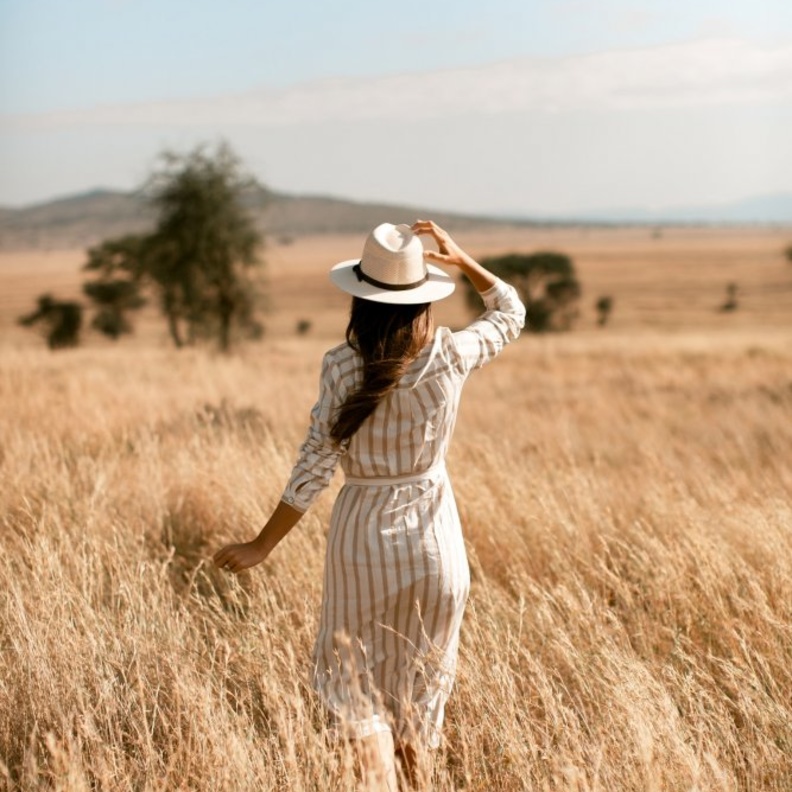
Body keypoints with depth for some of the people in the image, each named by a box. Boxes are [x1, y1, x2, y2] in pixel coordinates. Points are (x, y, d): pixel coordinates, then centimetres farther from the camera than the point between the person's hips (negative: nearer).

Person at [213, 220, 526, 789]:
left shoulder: (342, 366, -15)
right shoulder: (450, 356, -10)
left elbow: (315, 467, -14)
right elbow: (511, 314, 10)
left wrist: (263, 545, -7)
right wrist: (461, 260, 4)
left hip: (363, 534, -2)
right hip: (434, 535, 2)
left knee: (355, 683, 11)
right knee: (421, 687, 19)